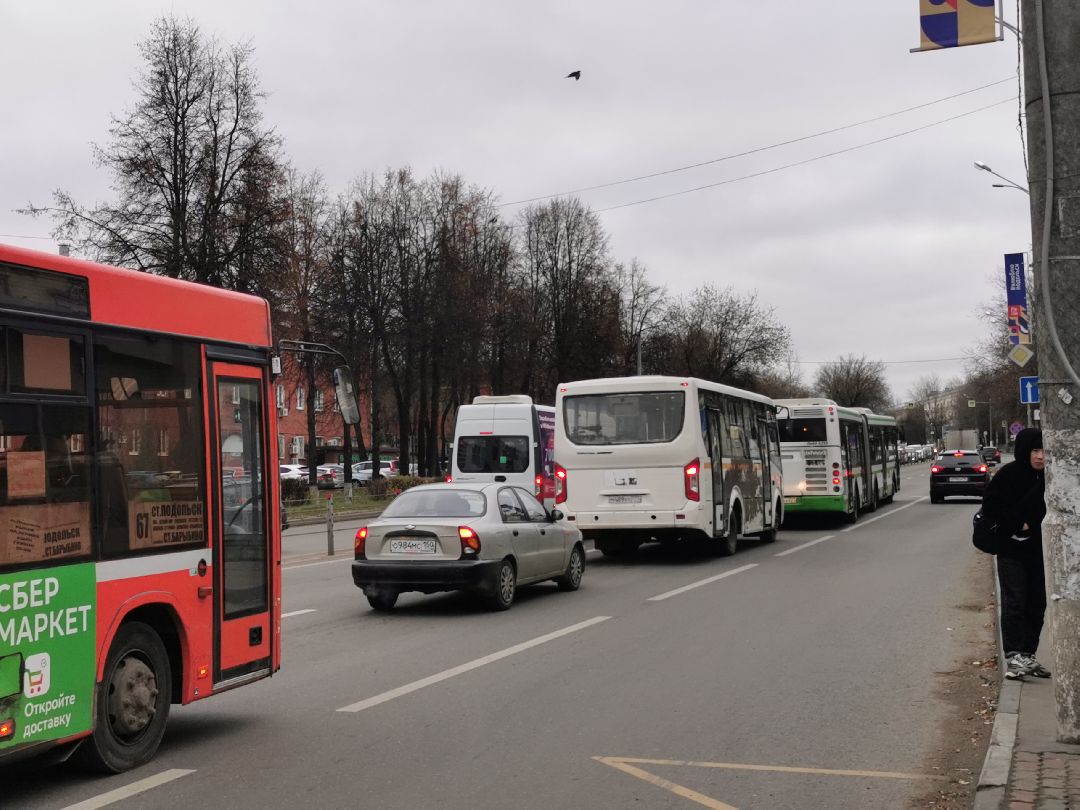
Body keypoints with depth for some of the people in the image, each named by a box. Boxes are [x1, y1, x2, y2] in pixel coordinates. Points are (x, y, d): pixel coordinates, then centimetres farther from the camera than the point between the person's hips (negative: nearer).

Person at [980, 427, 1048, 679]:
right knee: (1014, 603, -8)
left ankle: (1028, 654, 18)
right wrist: (1018, 524, -16)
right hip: (1012, 551, -5)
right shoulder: (1008, 475, -12)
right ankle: (1013, 656, -10)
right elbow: (990, 507, -13)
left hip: (1039, 551, 6)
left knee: (1036, 606, 9)